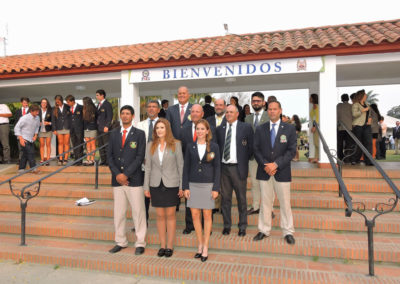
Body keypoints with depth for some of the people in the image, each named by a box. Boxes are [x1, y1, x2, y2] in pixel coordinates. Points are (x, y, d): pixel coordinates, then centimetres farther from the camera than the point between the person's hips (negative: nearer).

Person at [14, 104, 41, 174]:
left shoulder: (37, 118, 2)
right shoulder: (25, 118, -16)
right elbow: (17, 127, -14)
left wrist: (35, 135, 7)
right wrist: (20, 138, -20)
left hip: (30, 139, 7)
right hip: (23, 139, -7)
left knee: (25, 154, 9)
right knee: (30, 152, -14)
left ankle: (21, 169, 18)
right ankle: (33, 168, -13)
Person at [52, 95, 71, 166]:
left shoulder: (67, 107, 3)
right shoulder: (55, 109, 9)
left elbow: (71, 117, 4)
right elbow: (53, 119, 9)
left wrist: (71, 127, -3)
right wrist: (54, 129, 1)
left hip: (67, 128, -1)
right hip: (59, 129, 2)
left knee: (66, 143, -1)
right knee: (60, 143, 2)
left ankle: (65, 159, 3)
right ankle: (60, 159, 3)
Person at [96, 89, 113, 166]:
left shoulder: (107, 104, -7)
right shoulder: (99, 104, 18)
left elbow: (110, 116, -13)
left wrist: (107, 126, -19)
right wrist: (97, 126, 11)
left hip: (105, 128, -9)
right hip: (99, 128, 9)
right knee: (100, 145, 10)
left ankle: (108, 161, -1)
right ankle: (103, 161, 17)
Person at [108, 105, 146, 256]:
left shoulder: (139, 134, 1)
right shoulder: (114, 134, 13)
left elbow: (140, 157, -7)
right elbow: (110, 156, 8)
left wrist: (126, 174, -12)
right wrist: (117, 174, -6)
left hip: (134, 180, -4)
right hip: (117, 180, 4)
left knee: (138, 212, 1)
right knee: (118, 212, 11)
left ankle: (140, 243, 14)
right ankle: (121, 242, 24)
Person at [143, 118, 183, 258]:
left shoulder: (176, 144, -2)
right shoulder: (150, 145, 5)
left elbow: (180, 166, -1)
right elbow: (148, 167, 7)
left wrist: (182, 186, -4)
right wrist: (146, 187, 5)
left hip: (171, 185, -2)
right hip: (156, 185, 2)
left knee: (170, 215, 5)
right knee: (160, 215, 9)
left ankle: (170, 246, 17)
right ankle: (162, 245, 21)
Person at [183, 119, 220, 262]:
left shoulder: (214, 146, 0)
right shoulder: (190, 146, 4)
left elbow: (217, 168, 0)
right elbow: (186, 167, 5)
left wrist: (216, 188, -6)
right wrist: (186, 187, 0)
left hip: (208, 184, -2)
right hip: (193, 184, 2)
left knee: (207, 215, 4)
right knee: (195, 215, 5)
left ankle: (205, 248, 16)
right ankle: (200, 245, 21)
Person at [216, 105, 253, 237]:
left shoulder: (246, 128, 0)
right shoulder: (220, 129, 9)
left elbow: (251, 147, 1)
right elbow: (218, 147, 13)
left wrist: (244, 161, 0)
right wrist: (219, 160, 3)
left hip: (238, 168, -3)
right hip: (224, 167, 3)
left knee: (241, 199, 7)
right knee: (225, 198, 10)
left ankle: (242, 226, 21)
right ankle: (227, 225, 24)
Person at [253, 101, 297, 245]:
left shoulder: (289, 128, 2)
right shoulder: (260, 129, 7)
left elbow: (292, 150, -4)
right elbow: (256, 149, 4)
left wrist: (276, 164, -14)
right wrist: (265, 165, -10)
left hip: (282, 172, -1)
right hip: (264, 172, 2)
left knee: (285, 203, 5)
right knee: (265, 202, 9)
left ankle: (288, 232, 19)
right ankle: (264, 230, 21)